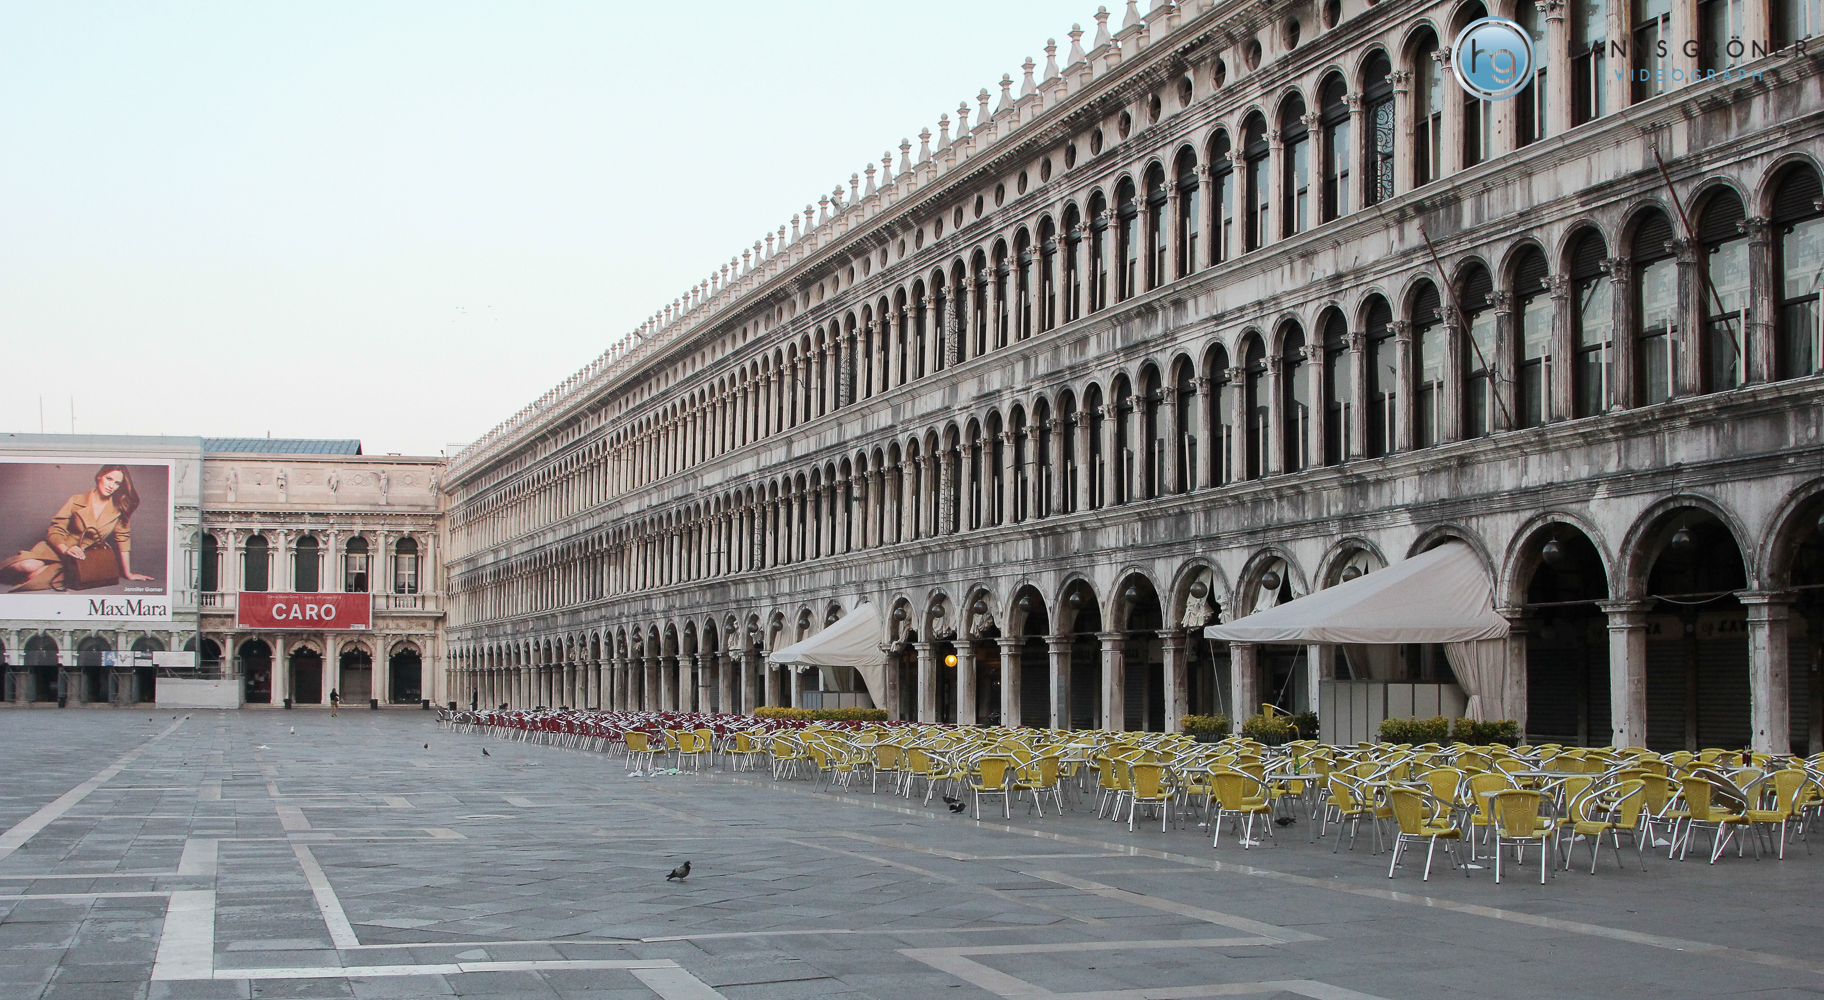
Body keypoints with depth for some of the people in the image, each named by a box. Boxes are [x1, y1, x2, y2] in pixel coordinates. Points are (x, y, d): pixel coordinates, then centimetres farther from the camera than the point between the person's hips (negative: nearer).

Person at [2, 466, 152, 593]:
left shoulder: (119, 508, -3)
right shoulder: (76, 501, -4)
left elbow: (123, 538, 4)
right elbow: (55, 531, -5)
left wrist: (128, 573, 5)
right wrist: (65, 549, -27)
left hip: (84, 558, 0)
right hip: (59, 550, 0)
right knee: (26, 566, -30)